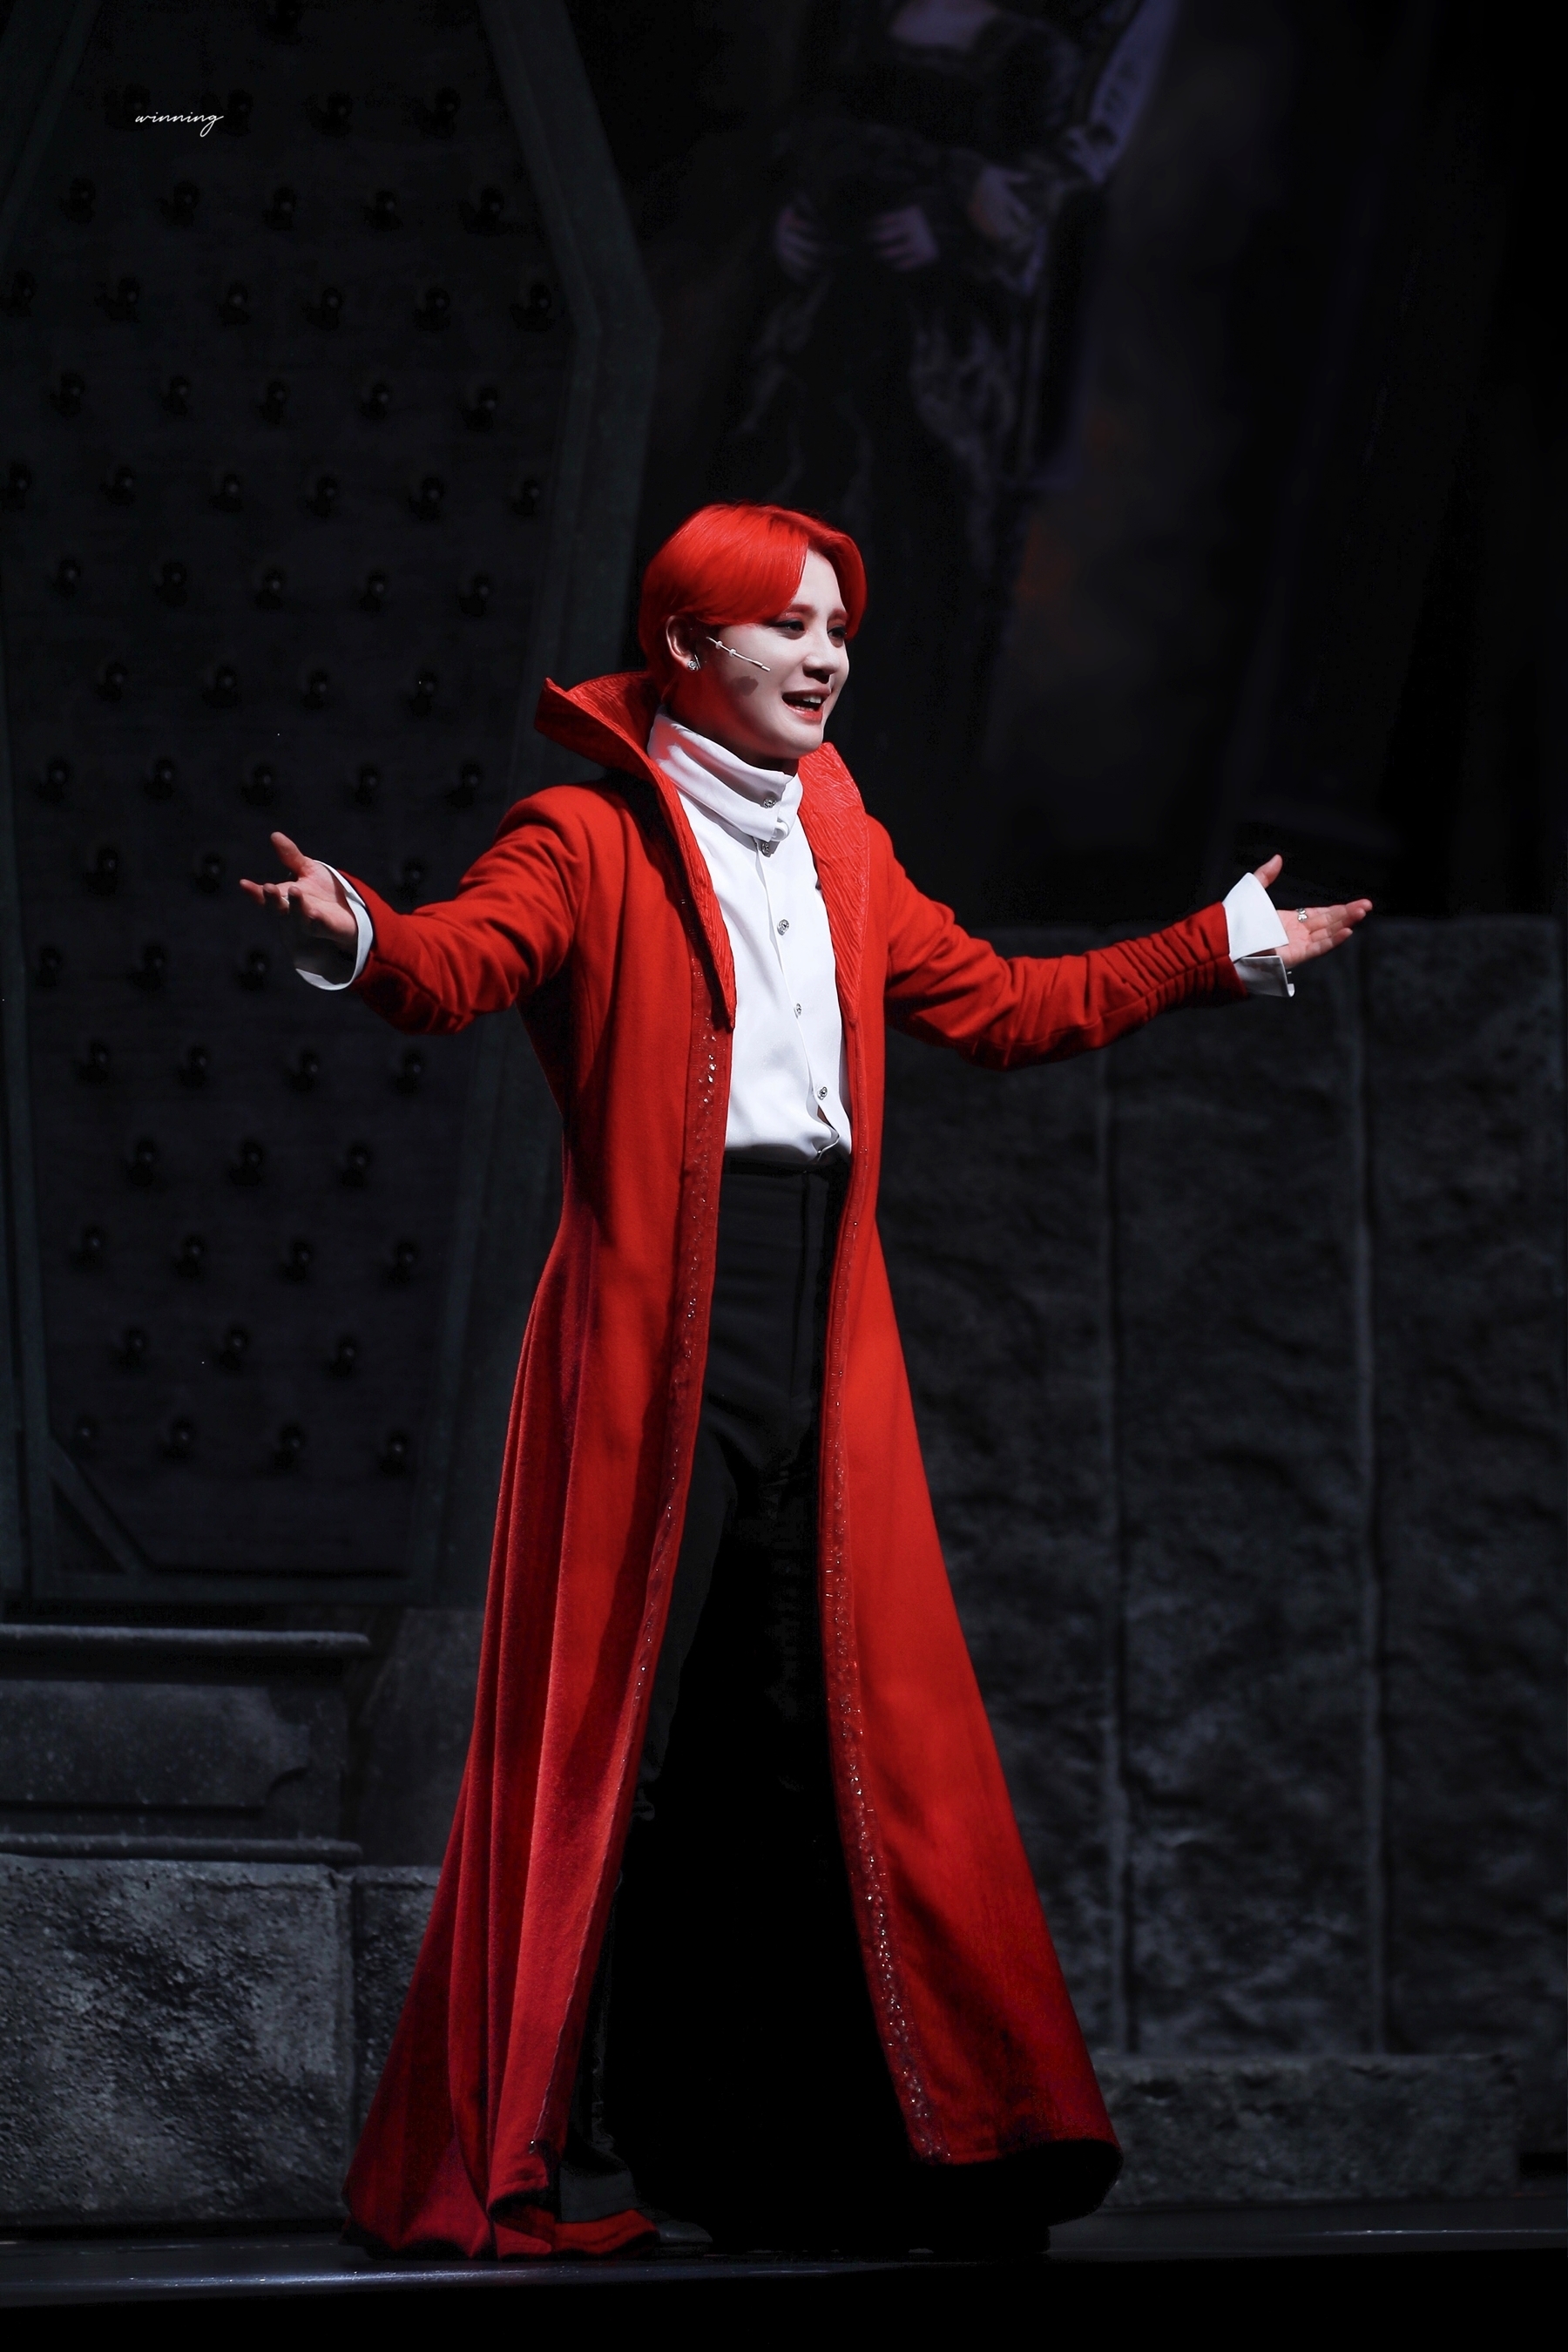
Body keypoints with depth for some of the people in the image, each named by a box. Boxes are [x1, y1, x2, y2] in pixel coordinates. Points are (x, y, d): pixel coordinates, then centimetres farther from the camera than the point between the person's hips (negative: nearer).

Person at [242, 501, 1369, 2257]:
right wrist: (351, 937, -39)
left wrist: (1219, 954, 33)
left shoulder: (846, 853, 21)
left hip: (821, 1322, 6)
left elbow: (997, 1004, 29)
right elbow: (467, 958, -17)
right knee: (619, 1722, -7)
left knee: (833, 1728, 6)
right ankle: (560, 2145, -2)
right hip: (654, 1322, -6)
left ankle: (822, 2146, 13)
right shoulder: (595, 838, -1)